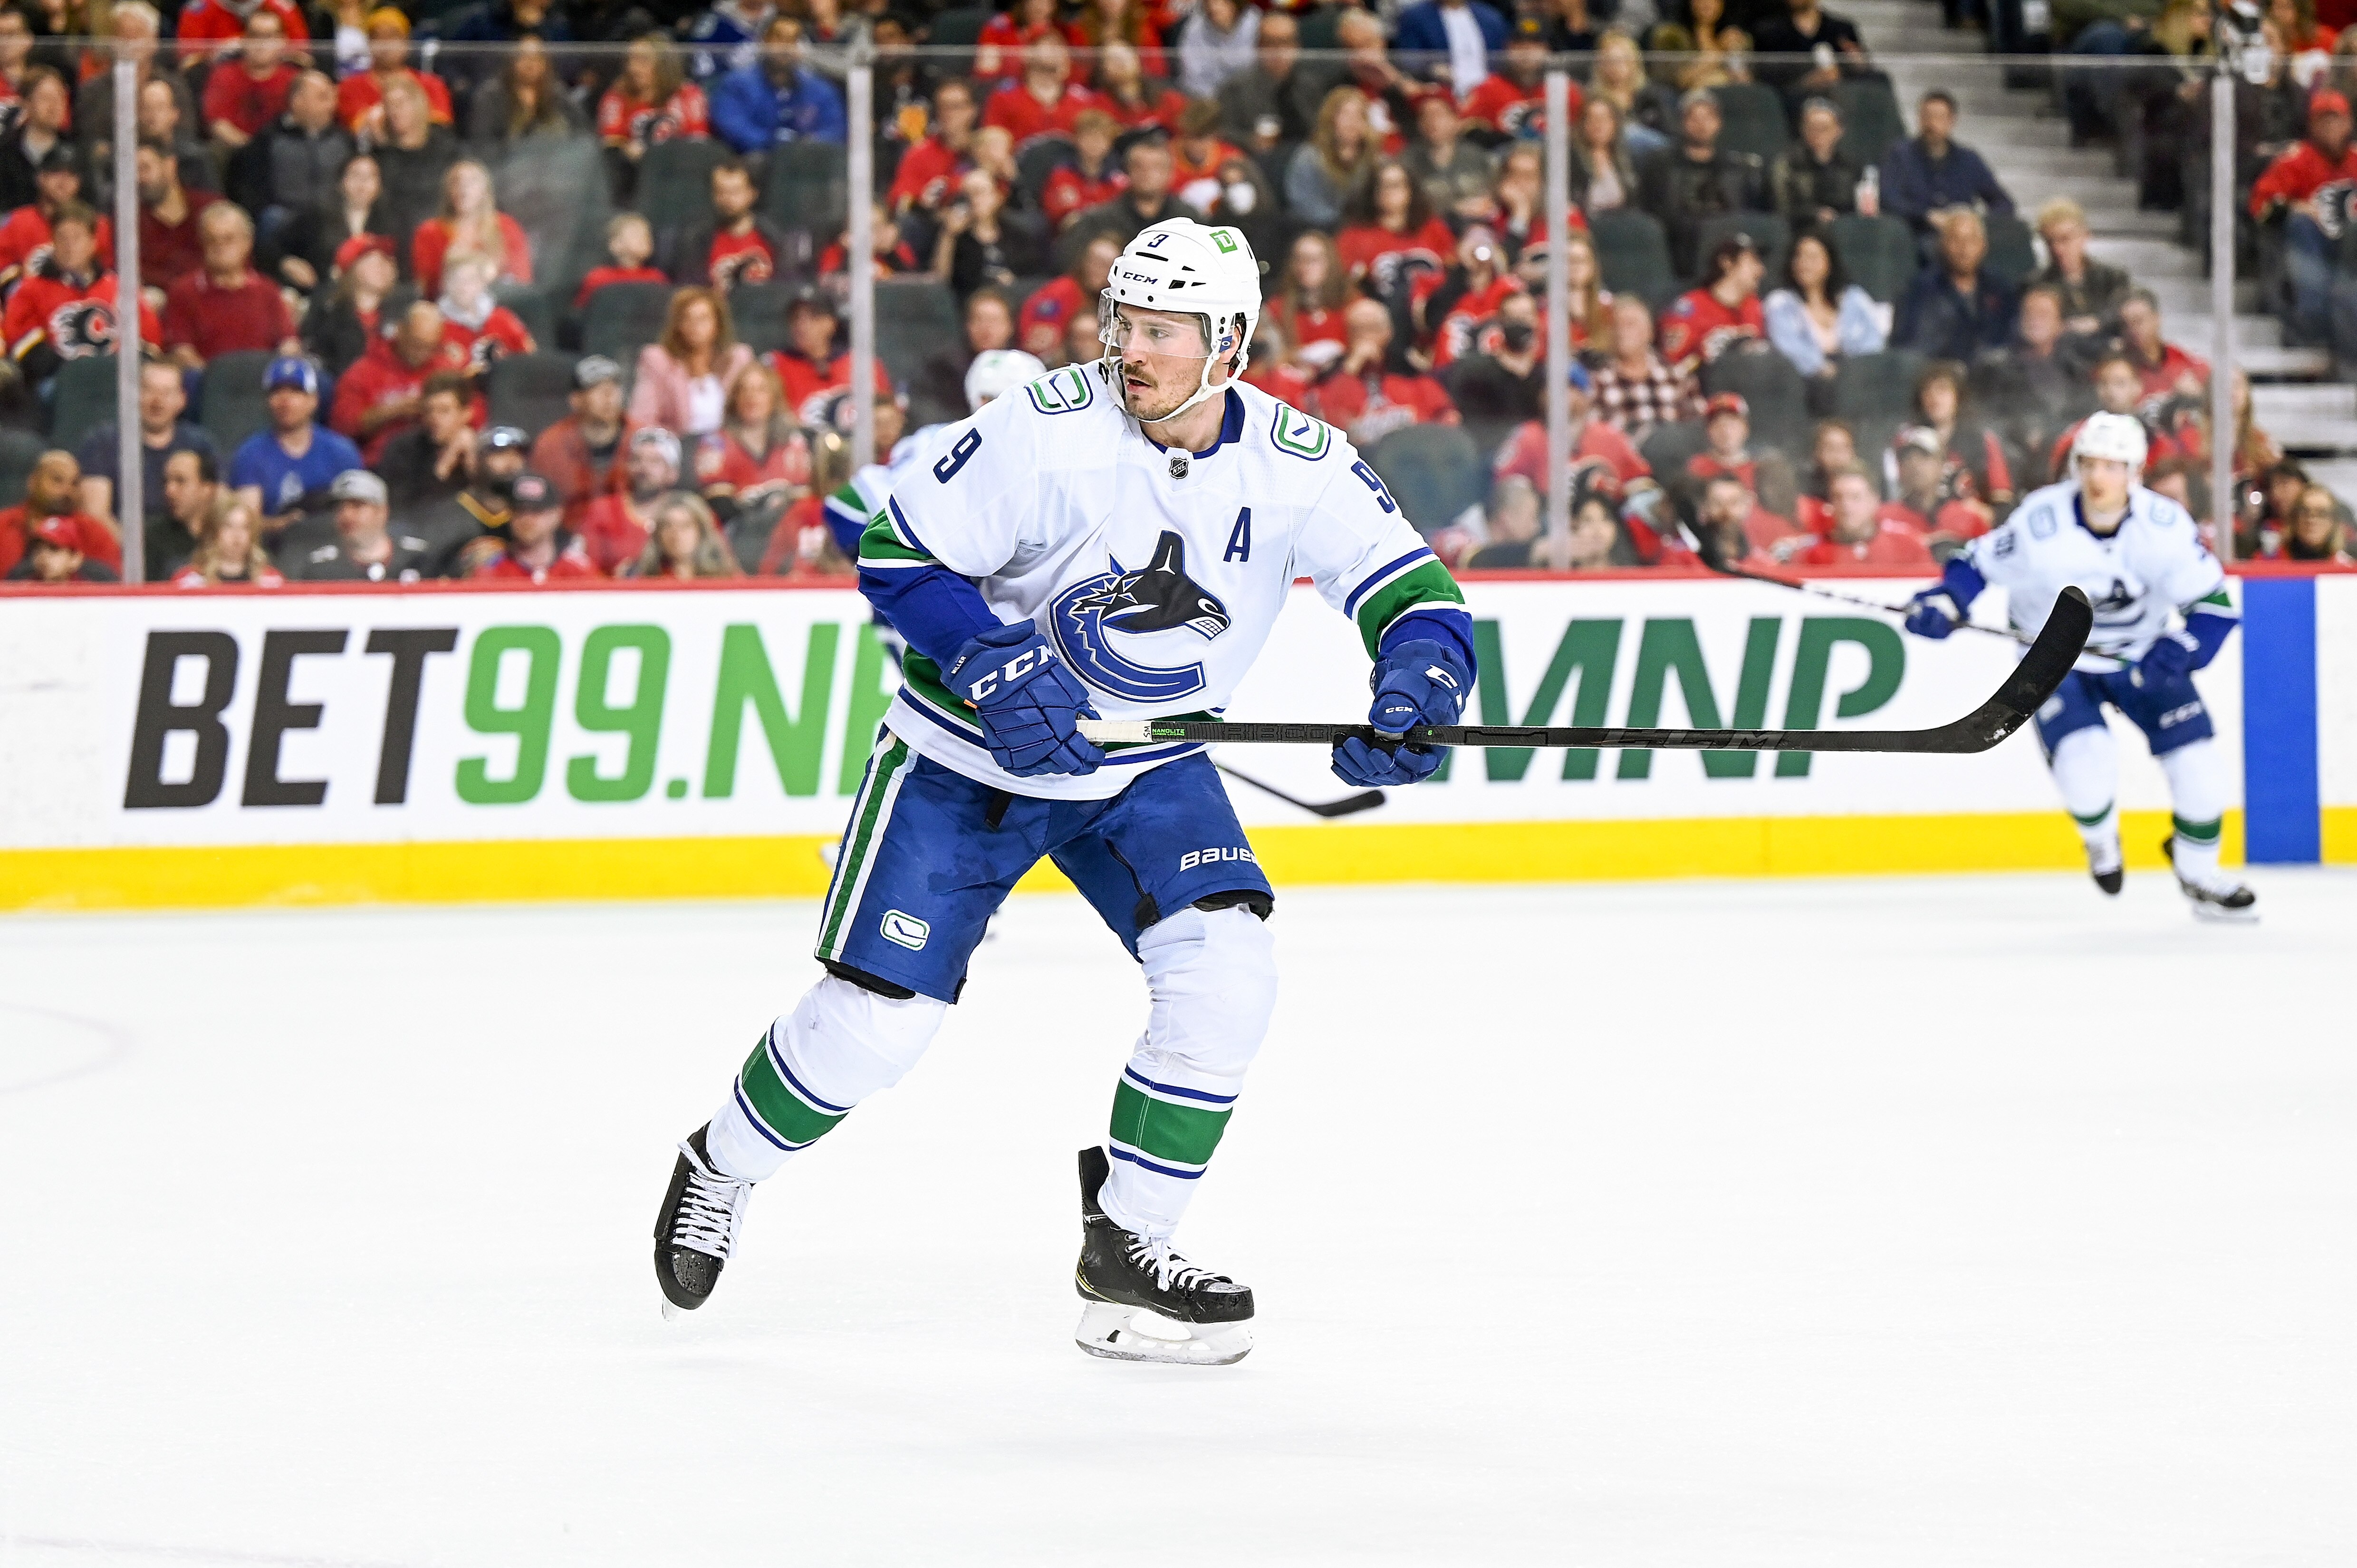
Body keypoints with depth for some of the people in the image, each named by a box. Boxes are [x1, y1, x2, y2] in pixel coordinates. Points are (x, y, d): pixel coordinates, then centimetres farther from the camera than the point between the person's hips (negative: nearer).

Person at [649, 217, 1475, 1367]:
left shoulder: (1297, 465, -14)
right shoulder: (1047, 431, -23)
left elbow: (1416, 594, -10)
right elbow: (898, 553, -17)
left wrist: (1416, 691, -31)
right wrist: (995, 663, -29)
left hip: (1147, 768, 3)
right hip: (970, 754, -3)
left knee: (1225, 968, -17)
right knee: (877, 1014, -5)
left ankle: (1125, 1250, -2)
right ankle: (717, 1171, 26)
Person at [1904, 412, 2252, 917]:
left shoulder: (2166, 526, -20)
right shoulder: (2041, 523, -24)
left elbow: (2214, 604, -14)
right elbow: (1979, 563, -9)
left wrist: (2178, 652, -30)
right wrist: (1945, 602, -28)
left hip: (2141, 658, 2)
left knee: (2201, 767, -9)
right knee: (2085, 765, -24)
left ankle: (2199, 875, 17)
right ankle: (2100, 836, 13)